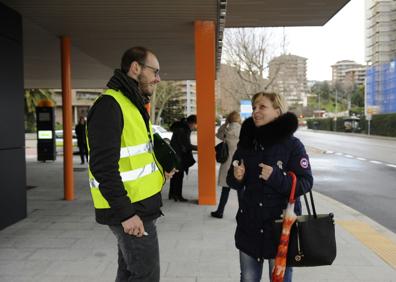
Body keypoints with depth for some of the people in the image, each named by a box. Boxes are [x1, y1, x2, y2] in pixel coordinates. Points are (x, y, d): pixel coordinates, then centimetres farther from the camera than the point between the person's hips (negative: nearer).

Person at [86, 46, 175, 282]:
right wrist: (126, 213, -22)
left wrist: (159, 170, 7)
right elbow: (103, 167, -23)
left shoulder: (134, 105, 15)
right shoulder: (109, 105, -17)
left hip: (139, 205, 10)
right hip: (131, 210, -10)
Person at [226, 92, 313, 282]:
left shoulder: (292, 145, -10)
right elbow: (233, 181, 11)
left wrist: (276, 177, -25)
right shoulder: (246, 142, 4)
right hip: (249, 225, 5)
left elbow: (305, 183, -12)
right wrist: (236, 177, -11)